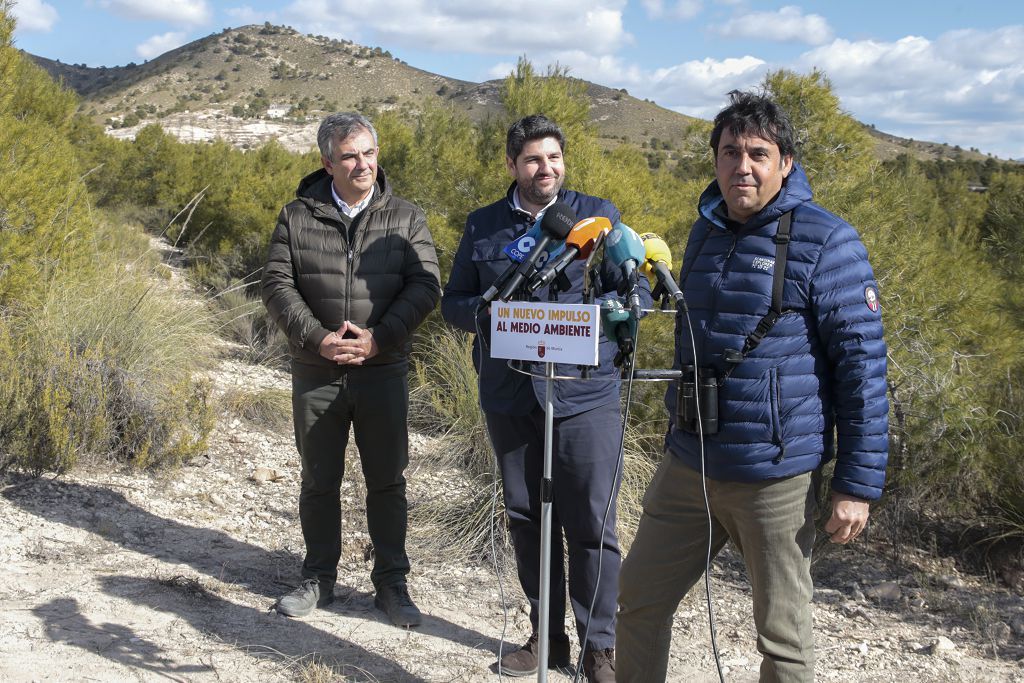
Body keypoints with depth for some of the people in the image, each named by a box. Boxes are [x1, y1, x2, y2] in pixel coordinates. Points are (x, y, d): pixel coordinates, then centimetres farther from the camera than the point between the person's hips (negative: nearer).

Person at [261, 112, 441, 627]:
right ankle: (318, 579, 27)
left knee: (386, 481, 7)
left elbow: (425, 285, -5)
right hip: (316, 374, 1)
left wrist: (378, 338, -17)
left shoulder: (405, 218, 1)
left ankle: (391, 583, 21)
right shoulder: (298, 217, 1)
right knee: (319, 481, 12)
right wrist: (318, 338, -16)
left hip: (384, 372, 0)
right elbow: (277, 284, -2)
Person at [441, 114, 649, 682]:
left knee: (591, 525, 0)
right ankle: (547, 635, 27)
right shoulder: (482, 225, 9)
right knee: (526, 519, 11)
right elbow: (453, 302, 11)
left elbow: (636, 292, -1)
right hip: (509, 399, 3)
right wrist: (491, 313, -11)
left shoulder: (597, 215, 3)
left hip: (584, 396, -3)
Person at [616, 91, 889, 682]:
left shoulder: (826, 241, -9)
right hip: (687, 468, 6)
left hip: (777, 477, -6)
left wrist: (858, 484, -14)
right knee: (639, 598, 14)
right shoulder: (705, 232, 11)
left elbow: (864, 363, -11)